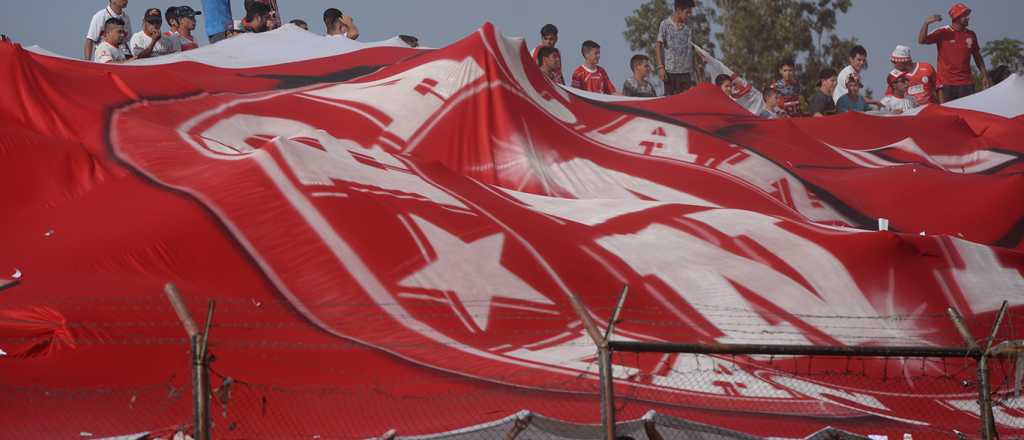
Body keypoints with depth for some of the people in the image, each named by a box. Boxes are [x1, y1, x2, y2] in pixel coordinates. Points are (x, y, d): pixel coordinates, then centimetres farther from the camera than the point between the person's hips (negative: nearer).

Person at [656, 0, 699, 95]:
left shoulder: (688, 27, 9)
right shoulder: (665, 24, -1)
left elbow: (691, 48, 13)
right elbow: (658, 46, -1)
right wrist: (660, 67, -10)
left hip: (686, 71, 3)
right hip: (670, 71, -3)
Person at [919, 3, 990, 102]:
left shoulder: (971, 35, 10)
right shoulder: (943, 33, -3)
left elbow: (977, 57, 20)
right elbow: (921, 40, -12)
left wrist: (984, 76, 17)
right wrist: (926, 23, -27)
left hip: (966, 82, 3)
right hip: (946, 82, -3)